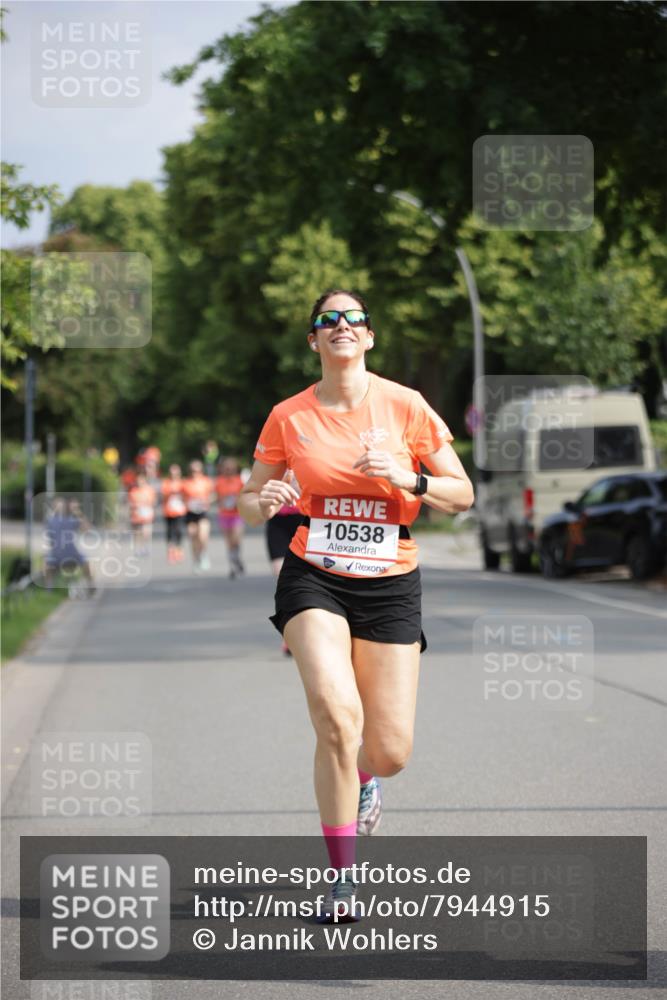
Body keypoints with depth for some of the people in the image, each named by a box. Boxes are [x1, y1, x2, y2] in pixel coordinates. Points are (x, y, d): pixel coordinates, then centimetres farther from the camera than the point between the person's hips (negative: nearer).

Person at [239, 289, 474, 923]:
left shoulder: (405, 407, -1)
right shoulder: (288, 417, 2)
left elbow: (462, 494, 3)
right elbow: (248, 504, 10)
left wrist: (408, 479, -16)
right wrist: (264, 503, -14)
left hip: (390, 585, 1)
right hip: (314, 580, -1)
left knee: (390, 751, -2)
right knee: (336, 715, -24)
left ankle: (359, 777, 40)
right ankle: (341, 877, -11)